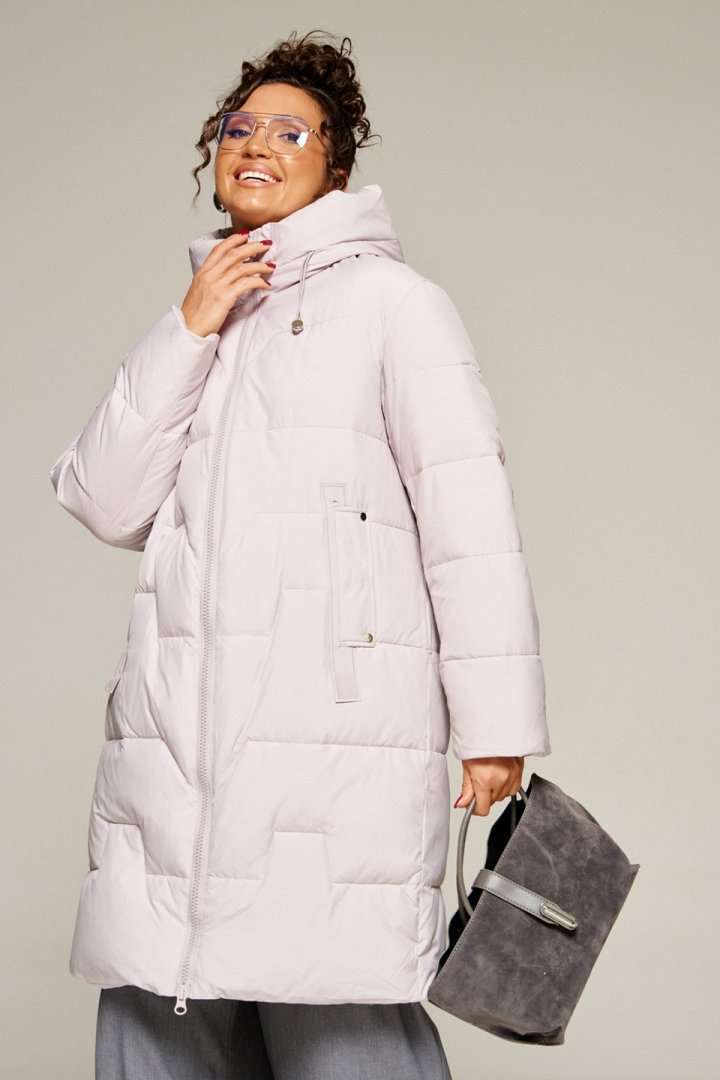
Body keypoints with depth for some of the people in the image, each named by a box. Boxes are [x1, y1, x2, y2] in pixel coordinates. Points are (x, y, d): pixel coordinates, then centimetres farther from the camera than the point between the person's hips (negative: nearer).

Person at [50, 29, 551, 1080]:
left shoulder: (388, 298, 8)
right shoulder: (197, 327, 25)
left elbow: (468, 509, -2)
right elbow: (107, 505, 12)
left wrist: (496, 720, -10)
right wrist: (187, 332, 3)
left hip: (333, 723, -5)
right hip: (178, 734, 5)